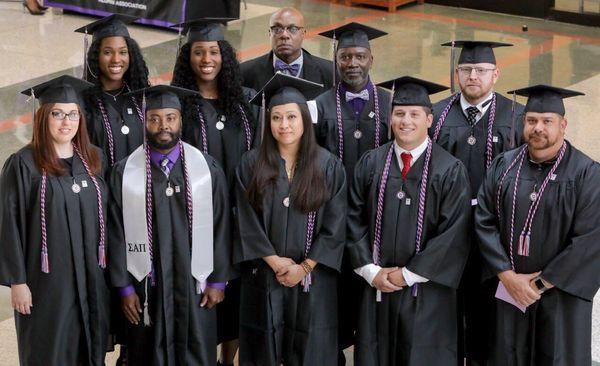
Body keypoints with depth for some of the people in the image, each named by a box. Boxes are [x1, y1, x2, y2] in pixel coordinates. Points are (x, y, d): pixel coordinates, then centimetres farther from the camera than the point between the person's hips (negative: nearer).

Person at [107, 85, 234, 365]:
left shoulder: (208, 169, 1)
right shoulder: (125, 173, -2)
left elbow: (221, 228, 2)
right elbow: (117, 234, 0)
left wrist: (218, 281, 0)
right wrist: (124, 287, -2)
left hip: (194, 287, 1)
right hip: (146, 286, 0)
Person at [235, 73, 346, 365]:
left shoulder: (329, 166, -1)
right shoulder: (251, 164, 1)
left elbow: (335, 226, -5)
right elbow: (247, 222, -3)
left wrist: (304, 267, -11)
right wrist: (275, 262, -11)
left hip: (312, 279, -1)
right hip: (263, 277, 1)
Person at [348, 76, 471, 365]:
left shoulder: (450, 170, -6)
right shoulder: (370, 164, 4)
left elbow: (454, 233, -10)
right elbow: (354, 219, 4)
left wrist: (409, 274, -10)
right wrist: (370, 271, -5)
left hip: (427, 291, -2)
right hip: (376, 287, 3)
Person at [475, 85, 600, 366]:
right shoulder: (503, 166, 3)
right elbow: (484, 221, 0)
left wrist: (541, 283, -13)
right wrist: (508, 276, -10)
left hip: (561, 293, -3)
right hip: (508, 290, 3)